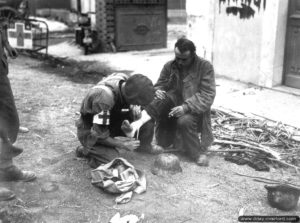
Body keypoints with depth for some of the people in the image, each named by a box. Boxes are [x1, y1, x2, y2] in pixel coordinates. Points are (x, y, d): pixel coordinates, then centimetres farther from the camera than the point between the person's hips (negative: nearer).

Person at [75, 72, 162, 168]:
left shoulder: (126, 80, -17)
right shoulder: (105, 98, -39)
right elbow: (99, 134, -30)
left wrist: (133, 108, -12)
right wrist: (122, 145, -20)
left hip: (111, 119, 7)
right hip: (90, 130, -7)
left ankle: (144, 147, 17)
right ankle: (84, 151, 0)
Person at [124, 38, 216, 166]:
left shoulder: (205, 67, -7)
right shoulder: (169, 66, 6)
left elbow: (207, 95, -14)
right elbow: (159, 85, 11)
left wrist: (186, 107, -29)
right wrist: (158, 91, -17)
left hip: (194, 110, -3)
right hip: (172, 106, 3)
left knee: (185, 121, -34)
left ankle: (198, 153, -15)